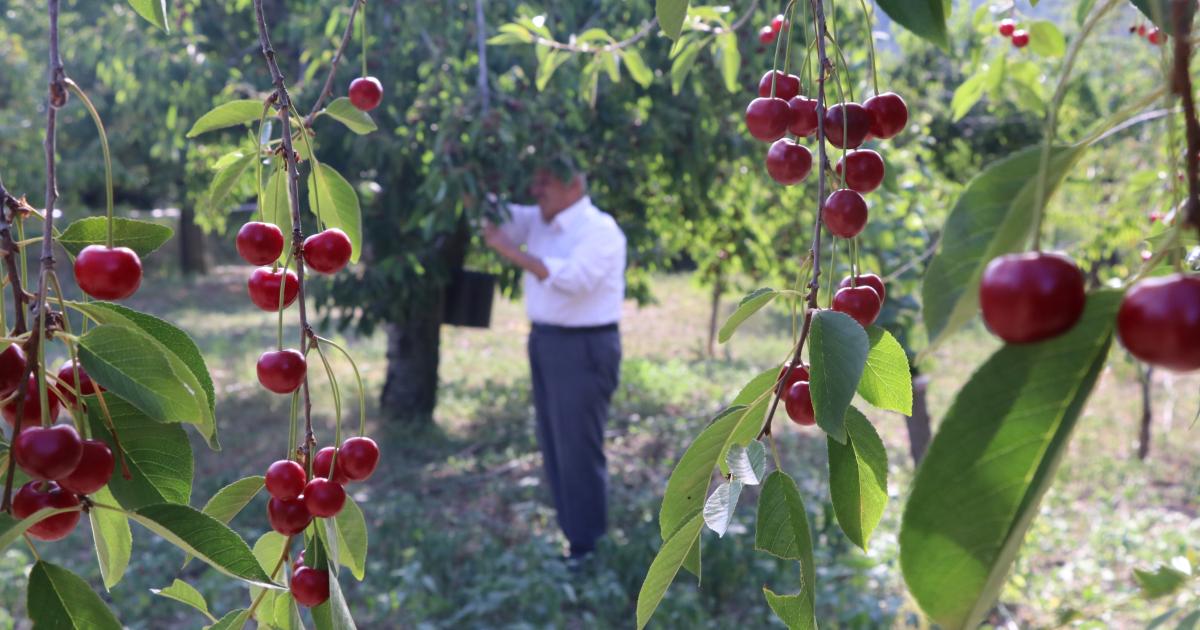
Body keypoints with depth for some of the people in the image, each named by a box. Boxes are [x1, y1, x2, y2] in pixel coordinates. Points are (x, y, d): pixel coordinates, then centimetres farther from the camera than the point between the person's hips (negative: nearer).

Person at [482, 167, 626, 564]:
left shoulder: (600, 230, -13)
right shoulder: (540, 221, 11)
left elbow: (571, 278, -27)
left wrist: (511, 251, -27)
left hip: (583, 349, -9)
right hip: (545, 342, 9)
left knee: (578, 451, -4)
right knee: (554, 446, 14)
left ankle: (586, 552, 6)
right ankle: (566, 535, 26)